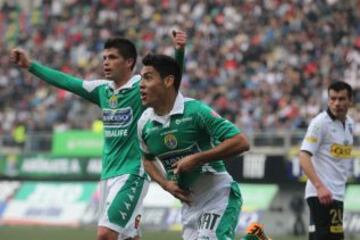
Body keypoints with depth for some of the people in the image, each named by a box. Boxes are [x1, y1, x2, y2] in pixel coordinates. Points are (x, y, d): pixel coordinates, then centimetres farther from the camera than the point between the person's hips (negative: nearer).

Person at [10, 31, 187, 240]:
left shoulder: (142, 87, -9)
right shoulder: (102, 89, 9)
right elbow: (65, 81, 17)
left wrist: (179, 50, -43)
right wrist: (30, 65, 20)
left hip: (132, 173, -7)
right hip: (108, 173, 7)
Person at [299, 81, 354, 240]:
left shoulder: (349, 123, 14)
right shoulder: (320, 123, -11)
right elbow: (304, 156, -18)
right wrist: (319, 186, -28)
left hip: (337, 194, 8)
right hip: (321, 194, -8)